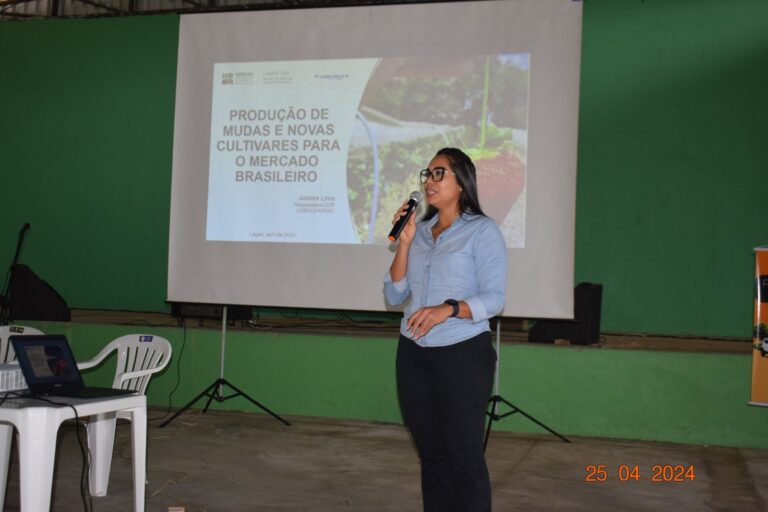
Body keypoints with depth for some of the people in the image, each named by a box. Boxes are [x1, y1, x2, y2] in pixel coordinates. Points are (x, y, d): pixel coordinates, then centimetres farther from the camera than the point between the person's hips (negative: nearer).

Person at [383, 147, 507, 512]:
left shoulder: (483, 230, -5)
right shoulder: (420, 230, 11)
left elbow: (494, 299, -11)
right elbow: (394, 296, 7)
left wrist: (448, 309, -27)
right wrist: (404, 242, -3)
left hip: (463, 355, -5)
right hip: (413, 355, 5)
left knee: (463, 454, -3)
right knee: (430, 452, 10)